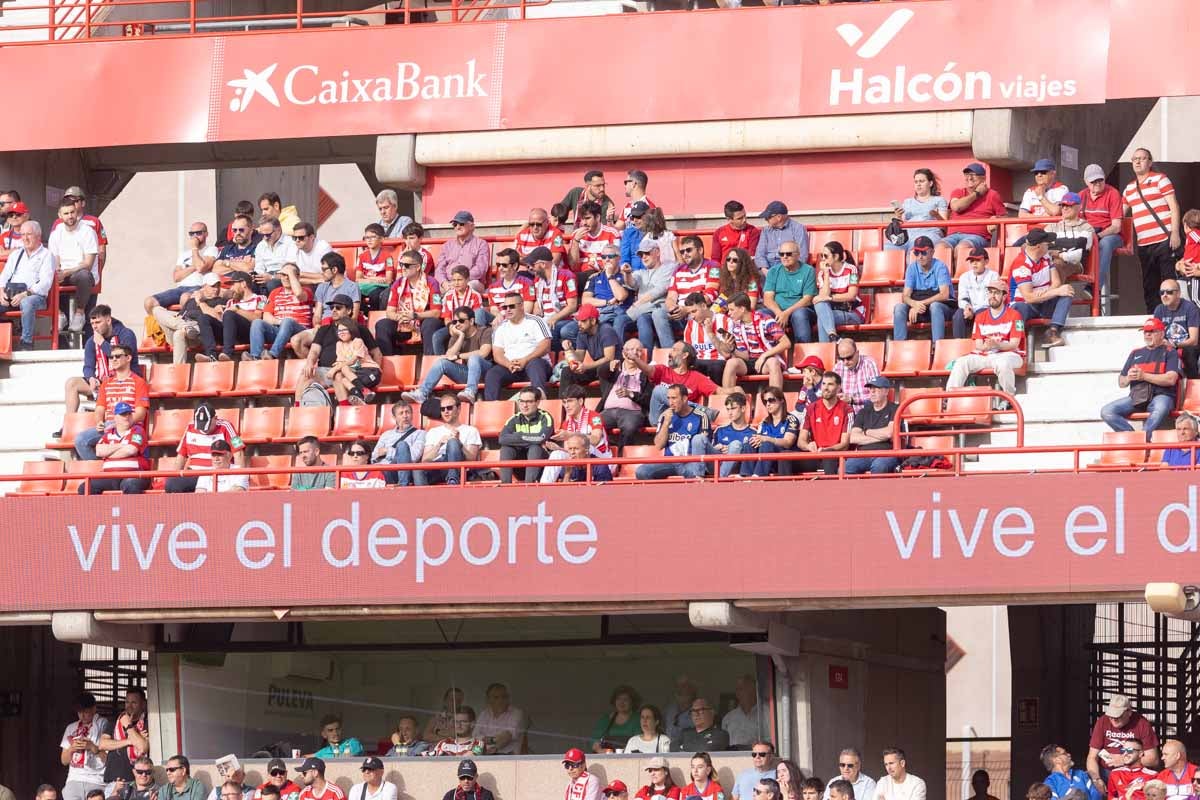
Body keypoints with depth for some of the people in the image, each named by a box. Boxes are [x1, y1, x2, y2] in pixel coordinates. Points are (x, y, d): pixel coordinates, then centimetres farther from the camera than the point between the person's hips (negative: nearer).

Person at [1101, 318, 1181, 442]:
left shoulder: (1169, 352, 9)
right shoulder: (1136, 354, 24)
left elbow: (1171, 379, -8)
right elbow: (1121, 383, 23)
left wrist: (1144, 376, -11)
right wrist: (1128, 378, -2)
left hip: (1160, 395, -5)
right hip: (1136, 396, 5)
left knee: (1160, 409, -42)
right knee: (1106, 412, -17)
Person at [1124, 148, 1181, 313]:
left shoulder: (1160, 179, 3)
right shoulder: (1129, 188, 19)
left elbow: (1173, 206, -4)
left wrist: (1175, 232, -13)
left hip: (1164, 241, -6)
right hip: (1143, 244, 6)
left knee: (1169, 281, -10)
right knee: (1149, 285, 8)